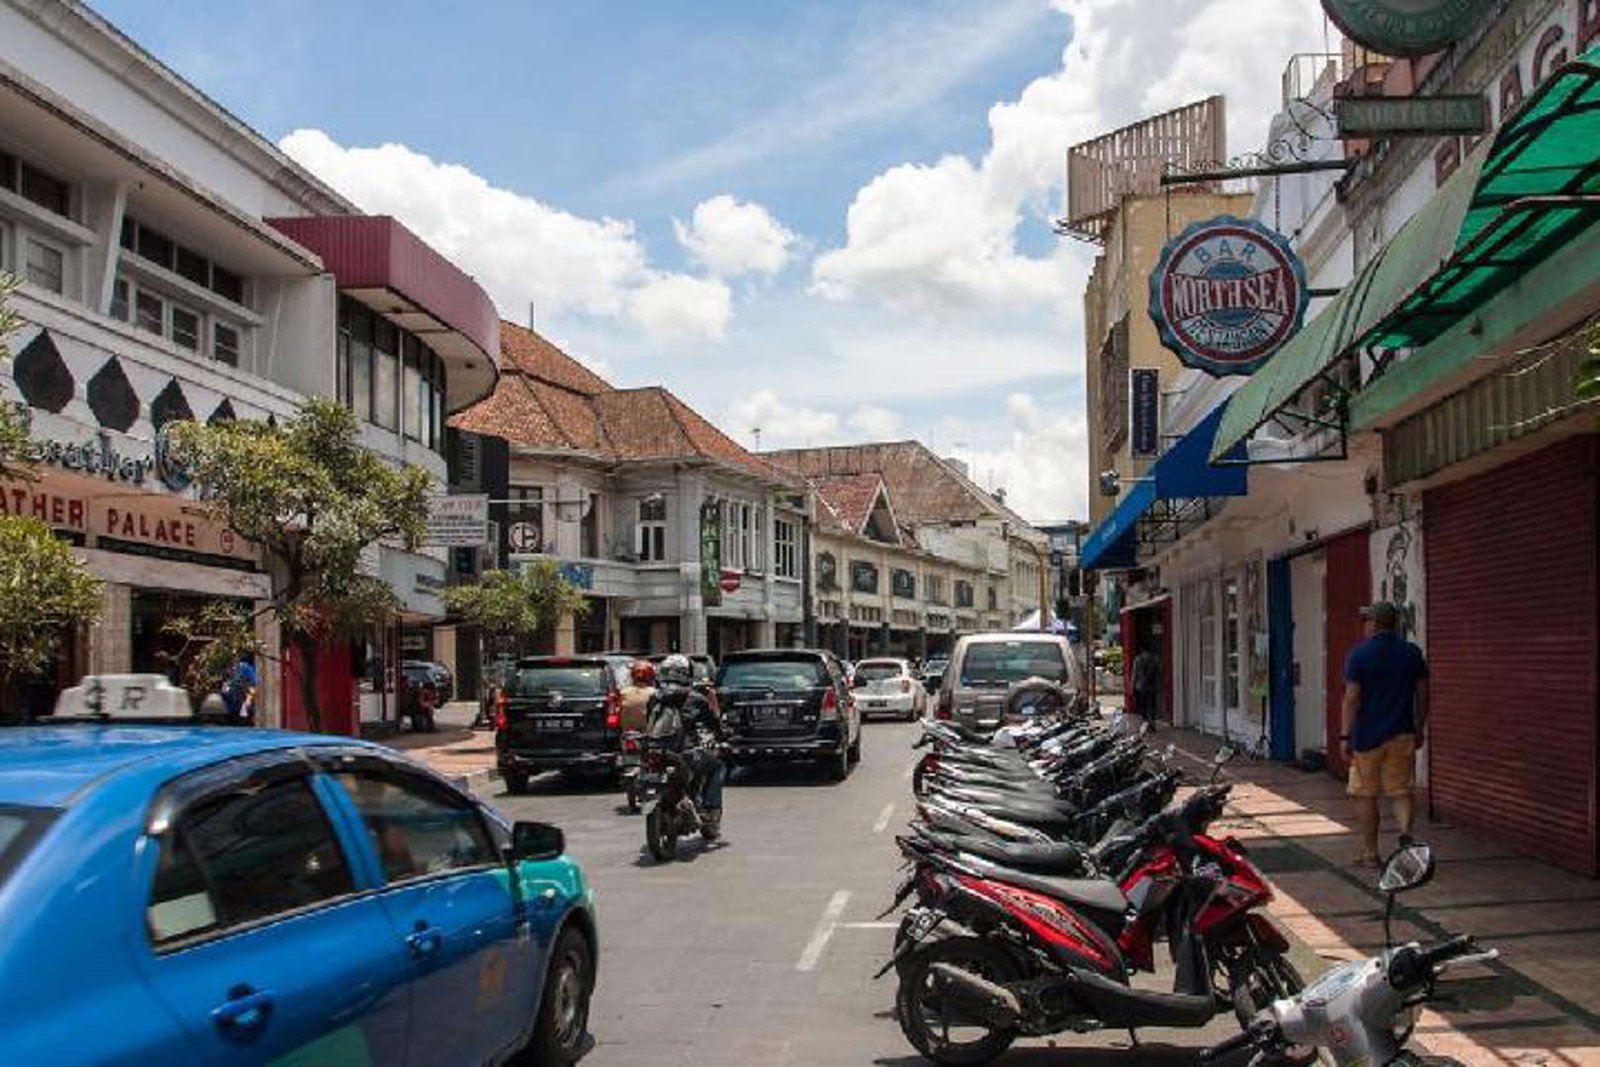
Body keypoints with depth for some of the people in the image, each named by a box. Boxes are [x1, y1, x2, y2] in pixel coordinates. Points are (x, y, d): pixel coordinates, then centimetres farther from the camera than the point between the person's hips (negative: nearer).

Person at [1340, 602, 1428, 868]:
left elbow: (1352, 698, -10)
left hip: (1367, 736, -3)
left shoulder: (1359, 654, -8)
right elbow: (1422, 696, 8)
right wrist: (1419, 730, 19)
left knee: (1366, 794, 7)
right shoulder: (1412, 653, 5)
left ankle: (1370, 853, 11)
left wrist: (1345, 736, -6)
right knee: (1401, 790, 10)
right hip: (1402, 735, 3)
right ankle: (1406, 829, -17)